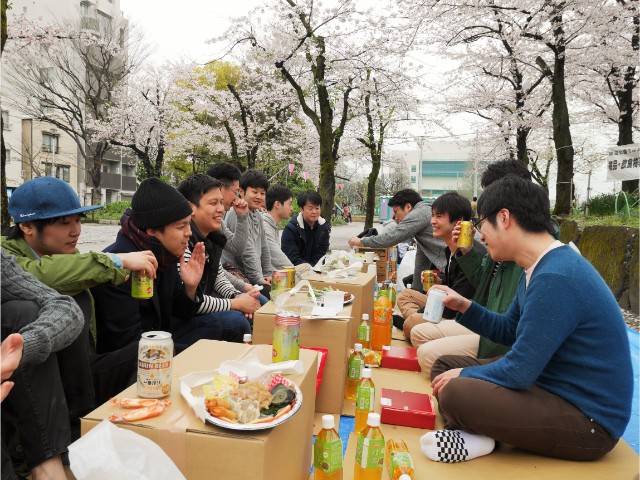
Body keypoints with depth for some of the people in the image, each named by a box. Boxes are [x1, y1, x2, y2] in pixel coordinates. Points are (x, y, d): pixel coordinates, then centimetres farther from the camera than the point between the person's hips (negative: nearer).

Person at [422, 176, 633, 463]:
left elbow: (518, 372, -25)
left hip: (588, 420, -10)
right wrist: (463, 306, 8)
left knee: (455, 392, -31)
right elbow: (508, 331, 19)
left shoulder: (555, 278, -28)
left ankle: (472, 437, -2)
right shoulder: (542, 267, 6)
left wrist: (464, 375, -8)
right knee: (445, 365, 9)